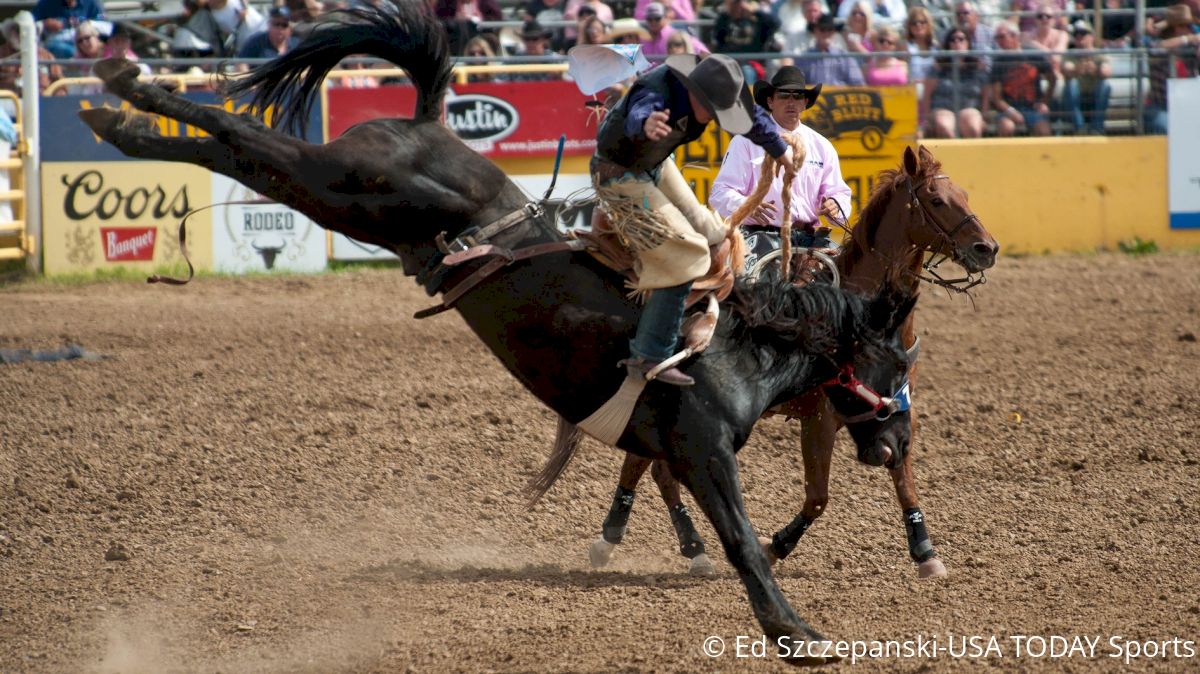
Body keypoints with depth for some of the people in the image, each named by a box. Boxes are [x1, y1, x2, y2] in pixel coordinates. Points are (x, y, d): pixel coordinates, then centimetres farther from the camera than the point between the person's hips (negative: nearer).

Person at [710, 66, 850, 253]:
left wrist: (835, 205, -4)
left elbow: (839, 192, 22)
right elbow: (721, 192, 0)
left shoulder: (822, 146, 18)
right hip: (762, 236, -4)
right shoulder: (747, 141, 7)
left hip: (809, 237, 4)